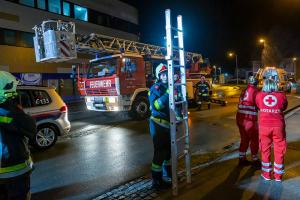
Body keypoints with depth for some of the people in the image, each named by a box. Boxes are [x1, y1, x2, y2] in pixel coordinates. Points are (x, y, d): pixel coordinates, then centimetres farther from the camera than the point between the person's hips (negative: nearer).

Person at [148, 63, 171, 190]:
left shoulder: (169, 87, 12)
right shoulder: (156, 88, -12)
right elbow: (155, 105, -29)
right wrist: (167, 94, -33)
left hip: (168, 124, 8)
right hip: (158, 125, -8)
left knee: (168, 150, 19)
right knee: (160, 152, -5)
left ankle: (168, 175, 37)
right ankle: (156, 181, 8)